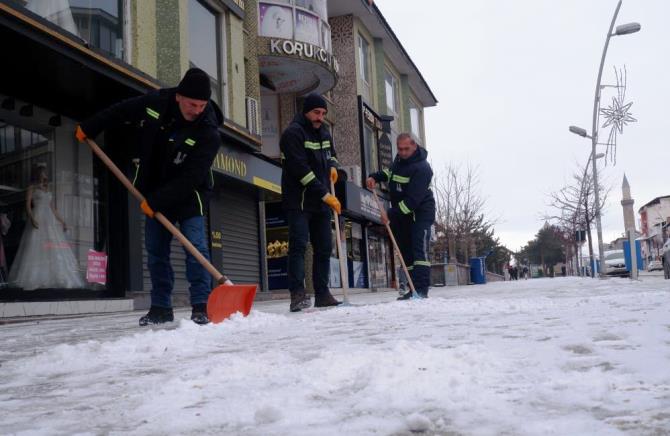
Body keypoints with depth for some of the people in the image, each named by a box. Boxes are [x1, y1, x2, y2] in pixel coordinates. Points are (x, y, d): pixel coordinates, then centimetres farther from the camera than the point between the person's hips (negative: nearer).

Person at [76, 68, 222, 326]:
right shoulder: (156, 102, -11)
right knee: (155, 251, 6)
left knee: (196, 247, -14)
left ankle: (201, 307, -7)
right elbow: (120, 111, 9)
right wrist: (89, 128, 17)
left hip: (188, 196, -5)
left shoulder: (209, 134, -26)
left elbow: (190, 178, -27)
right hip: (155, 194, 5)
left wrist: (155, 201, -26)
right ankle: (160, 308, 15)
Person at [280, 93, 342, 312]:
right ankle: (297, 293, -19)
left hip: (321, 203, 8)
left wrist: (332, 166, 6)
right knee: (299, 244, -16)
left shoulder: (323, 132, 14)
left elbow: (331, 152, 32)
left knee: (324, 247, 8)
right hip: (299, 201, -7)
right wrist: (325, 194, -20)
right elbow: (301, 169, -19)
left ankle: (322, 294, 15)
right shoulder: (293, 133, -11)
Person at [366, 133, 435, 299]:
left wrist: (391, 214, -30)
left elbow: (412, 200, -30)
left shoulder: (421, 168, -23)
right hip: (401, 214, 9)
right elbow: (390, 171, 28)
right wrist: (375, 177, 6)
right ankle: (413, 289, 10)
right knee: (406, 250, 6)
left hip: (420, 212, -9)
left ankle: (421, 289, -23)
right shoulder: (399, 159, 6)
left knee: (419, 248, -19)